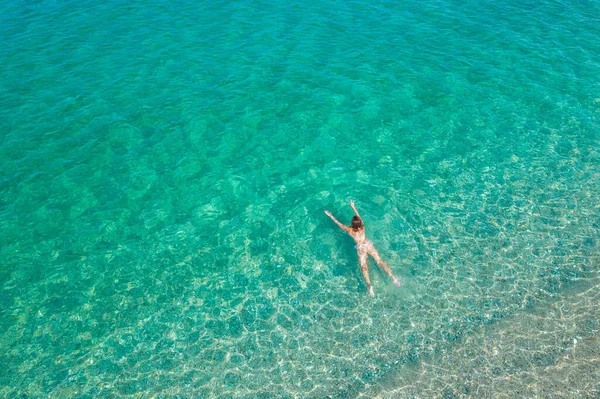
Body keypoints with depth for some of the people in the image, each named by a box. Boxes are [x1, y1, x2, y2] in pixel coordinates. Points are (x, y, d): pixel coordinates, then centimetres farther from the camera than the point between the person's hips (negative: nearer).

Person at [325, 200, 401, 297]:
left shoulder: (349, 230, -14)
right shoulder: (362, 226, -7)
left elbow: (338, 223, -6)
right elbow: (358, 215, 7)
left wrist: (331, 216, 4)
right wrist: (353, 207, 19)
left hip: (361, 248, -3)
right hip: (368, 245, 3)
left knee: (364, 267, -11)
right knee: (380, 261, -2)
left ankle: (369, 285, -28)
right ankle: (392, 276, -12)